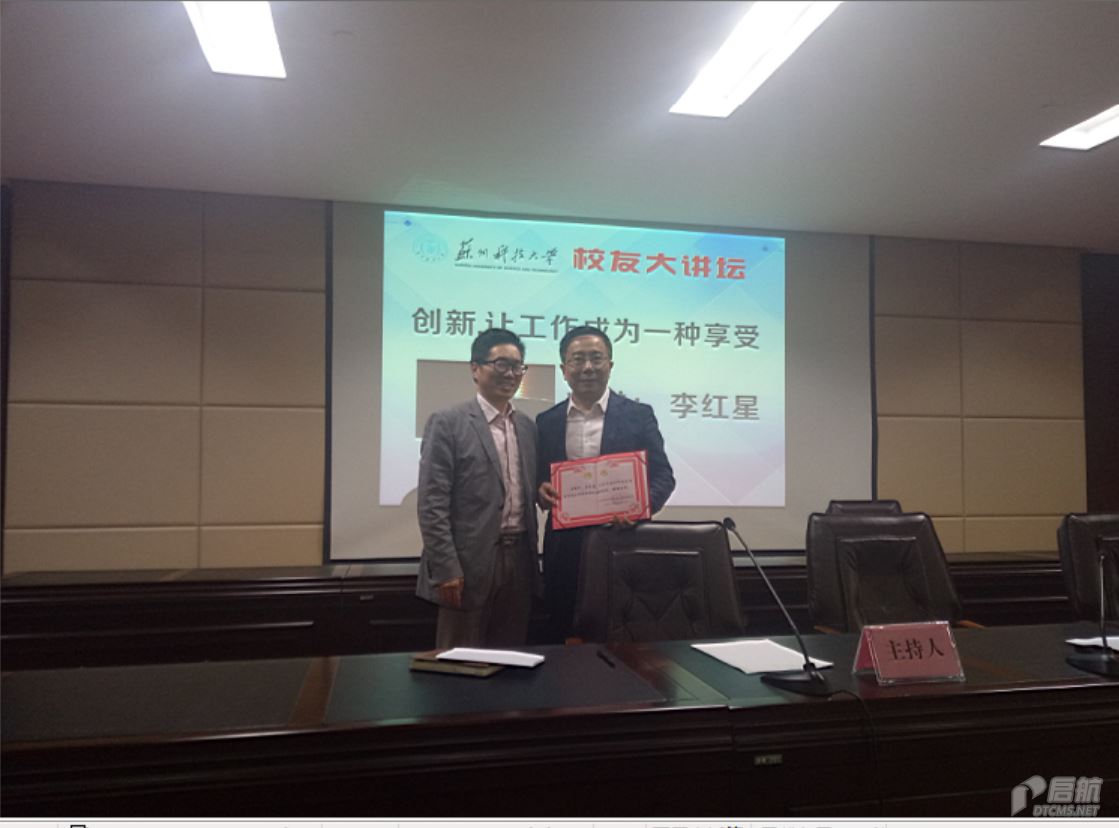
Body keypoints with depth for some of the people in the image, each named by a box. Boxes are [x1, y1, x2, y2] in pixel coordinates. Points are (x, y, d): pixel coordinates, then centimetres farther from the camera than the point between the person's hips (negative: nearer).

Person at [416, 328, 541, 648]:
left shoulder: (528, 427, 12)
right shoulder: (447, 423, -7)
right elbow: (432, 503, -11)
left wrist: (533, 559, 9)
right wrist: (446, 569, -16)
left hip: (519, 560, 6)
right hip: (469, 563, -5)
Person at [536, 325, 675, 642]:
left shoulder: (638, 415, 2)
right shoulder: (546, 422, 9)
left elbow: (663, 476, -1)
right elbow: (539, 480, 12)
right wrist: (541, 491, -11)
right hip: (564, 547, 2)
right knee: (563, 637, 7)